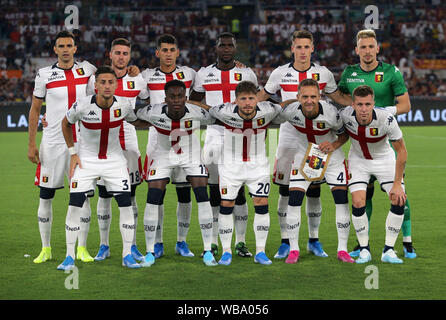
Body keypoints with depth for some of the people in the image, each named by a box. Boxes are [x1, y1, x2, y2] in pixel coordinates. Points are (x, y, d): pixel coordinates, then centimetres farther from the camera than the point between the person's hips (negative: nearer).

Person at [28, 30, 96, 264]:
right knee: (46, 195, 1)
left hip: (81, 142, 1)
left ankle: (82, 248, 10)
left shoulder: (87, 70, 4)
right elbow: (35, 109, 5)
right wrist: (31, 144, 2)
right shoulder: (44, 75, 1)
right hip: (52, 142, -1)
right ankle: (46, 249, 13)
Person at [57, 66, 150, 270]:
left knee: (126, 204, -6)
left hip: (114, 160, 2)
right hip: (86, 159, -1)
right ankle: (69, 257, 2)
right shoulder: (82, 105, -19)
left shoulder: (123, 105, -13)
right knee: (74, 205, -9)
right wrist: (73, 152, 0)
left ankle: (127, 255, 6)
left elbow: (137, 122, 10)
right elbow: (66, 123, 2)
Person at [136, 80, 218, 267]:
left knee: (202, 196, -10)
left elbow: (211, 120, -3)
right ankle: (150, 252, 5)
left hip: (191, 154, 0)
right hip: (164, 154, 0)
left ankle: (207, 251, 0)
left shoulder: (197, 114, -27)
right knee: (153, 199, -8)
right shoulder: (154, 113, -27)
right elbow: (137, 113, -4)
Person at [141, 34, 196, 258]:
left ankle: (182, 241, 13)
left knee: (185, 192, 1)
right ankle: (158, 243, 8)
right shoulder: (148, 76, 6)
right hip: (157, 138, 0)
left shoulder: (189, 74, 8)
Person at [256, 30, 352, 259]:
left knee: (314, 192, 4)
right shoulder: (280, 73, 2)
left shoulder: (323, 73, 3)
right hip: (288, 139, 0)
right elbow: (262, 97, 14)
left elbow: (338, 97, 16)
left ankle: (313, 241, 15)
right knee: (285, 192, -1)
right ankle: (285, 242, 8)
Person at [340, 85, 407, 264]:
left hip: (384, 159, -1)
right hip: (358, 160, 1)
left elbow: (402, 151, -20)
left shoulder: (386, 119, -32)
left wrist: (397, 184, -19)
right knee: (358, 203, -16)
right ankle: (364, 250, 1)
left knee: (399, 201, -14)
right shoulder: (345, 115, -26)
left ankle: (388, 251, -1)